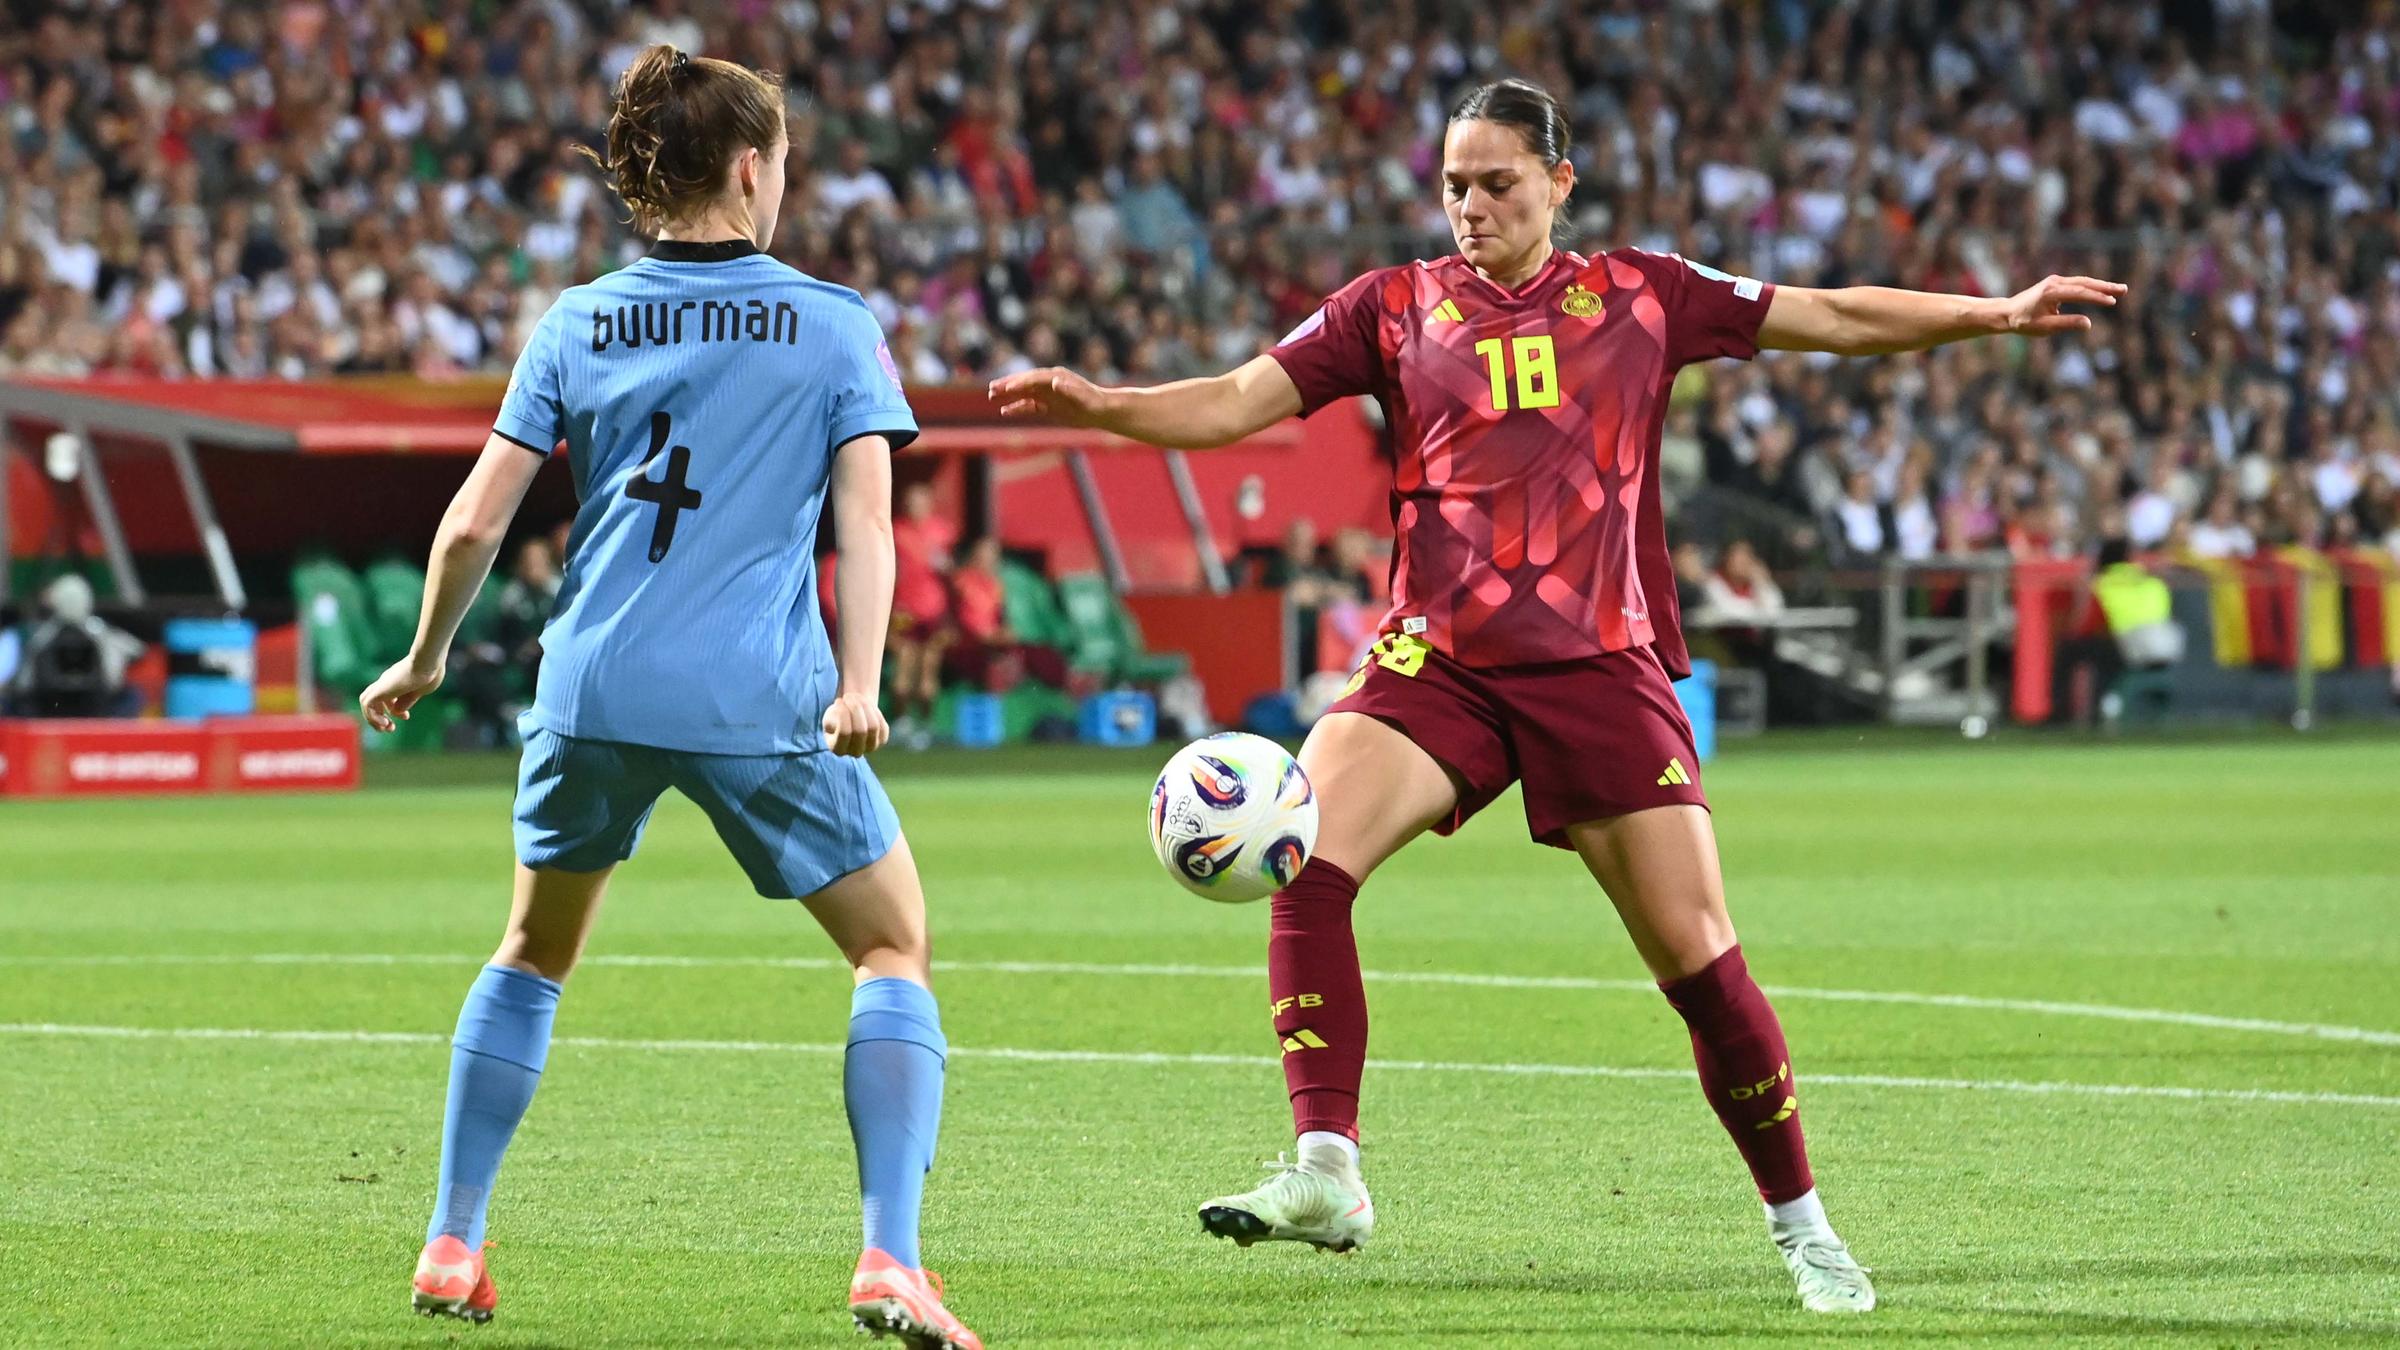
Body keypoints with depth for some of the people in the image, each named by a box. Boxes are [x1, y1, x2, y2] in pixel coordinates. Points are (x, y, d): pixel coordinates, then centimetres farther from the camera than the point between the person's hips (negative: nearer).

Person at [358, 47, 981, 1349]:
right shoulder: (832, 325, 5)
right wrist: (858, 689, -11)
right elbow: (864, 521, -6)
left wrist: (423, 660, 21)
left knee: (534, 950, 24)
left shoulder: (577, 323, 10)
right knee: (895, 951, 8)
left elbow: (474, 522, 7)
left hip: (592, 690, 3)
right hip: (761, 700, -3)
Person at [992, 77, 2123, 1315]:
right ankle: (1326, 1173, -25)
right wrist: (1093, 403, -15)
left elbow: (1833, 319, 12)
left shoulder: (1642, 296, 7)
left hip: (1599, 667, 0)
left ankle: (1800, 1226, 14)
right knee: (1304, 856, -25)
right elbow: (1238, 401, 0)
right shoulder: (1394, 308, 7)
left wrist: (1996, 313, 7)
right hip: (1435, 660, 0)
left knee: (1697, 957, -3)